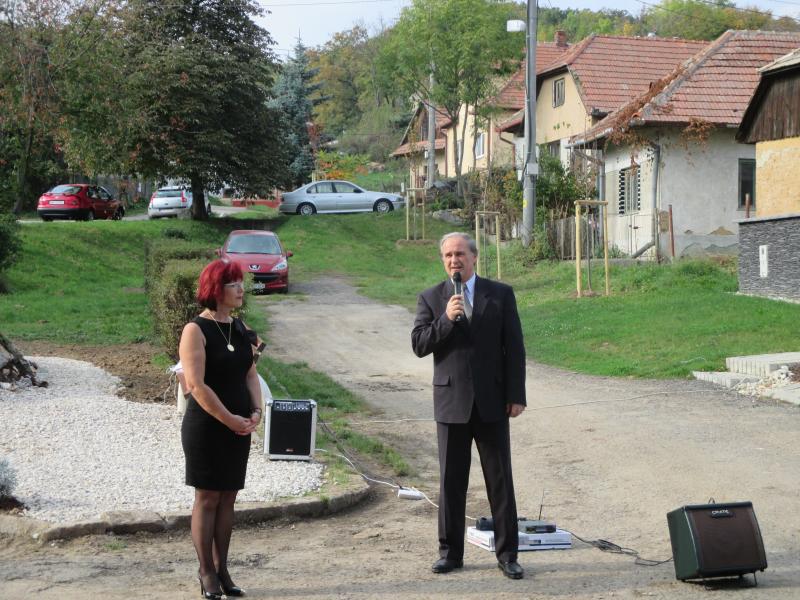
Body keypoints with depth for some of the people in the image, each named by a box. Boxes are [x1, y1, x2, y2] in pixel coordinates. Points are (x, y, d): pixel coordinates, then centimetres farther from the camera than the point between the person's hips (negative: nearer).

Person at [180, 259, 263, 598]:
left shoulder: (240, 328, 10)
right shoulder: (196, 330, -11)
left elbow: (250, 374, 12)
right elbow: (197, 385, -18)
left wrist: (255, 411, -4)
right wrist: (229, 419, -17)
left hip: (239, 428, 6)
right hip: (206, 427, -6)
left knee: (228, 498, 10)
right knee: (207, 497, 1)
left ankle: (221, 568, 18)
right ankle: (206, 571, 10)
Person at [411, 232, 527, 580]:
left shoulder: (500, 294, 3)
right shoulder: (431, 299, 5)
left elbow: (514, 348, 1)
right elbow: (419, 345, -3)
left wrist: (517, 395, -4)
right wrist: (445, 320, -18)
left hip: (492, 401, -1)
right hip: (451, 402, 1)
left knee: (500, 481, 3)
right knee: (451, 481, 6)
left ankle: (507, 554, 10)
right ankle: (450, 552, 15)